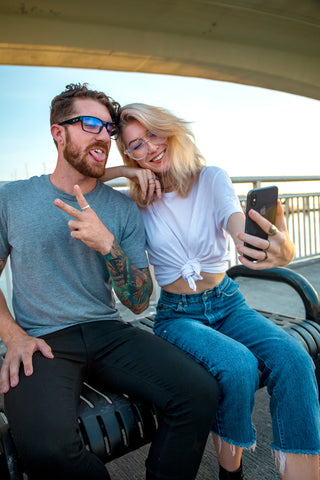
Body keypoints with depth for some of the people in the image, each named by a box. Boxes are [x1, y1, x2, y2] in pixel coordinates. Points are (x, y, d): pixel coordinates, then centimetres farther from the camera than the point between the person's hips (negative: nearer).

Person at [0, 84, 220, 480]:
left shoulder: (123, 210, 5)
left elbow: (138, 302, 1)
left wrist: (108, 245, -16)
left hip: (108, 332, 2)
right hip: (42, 342, -1)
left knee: (200, 393, -20)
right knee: (46, 448, -30)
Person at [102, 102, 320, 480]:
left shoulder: (212, 179, -4)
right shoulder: (138, 202, -1)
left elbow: (240, 227, -22)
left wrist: (280, 248, -45)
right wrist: (124, 170, -11)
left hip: (226, 303, 2)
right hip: (177, 314, -1)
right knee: (238, 367, -29)